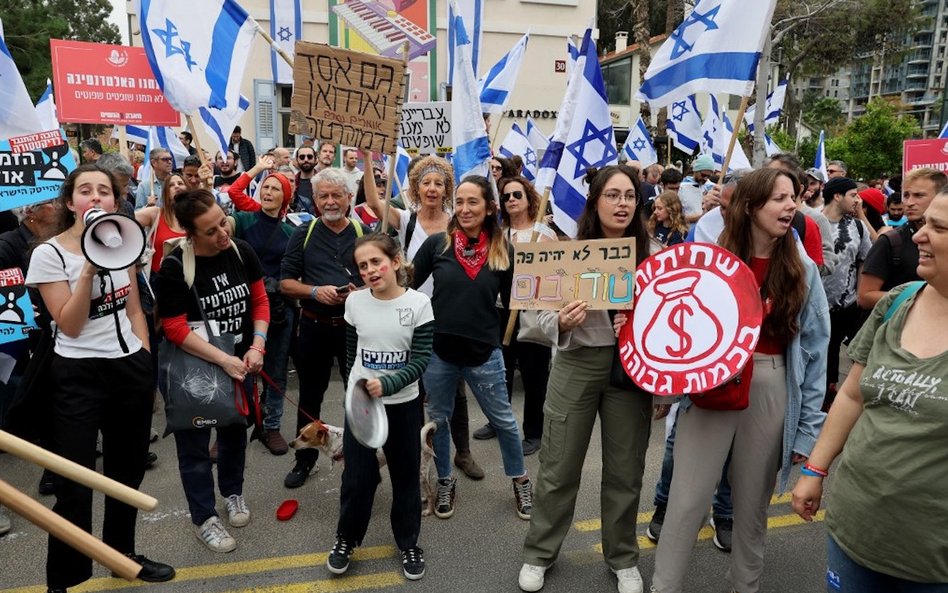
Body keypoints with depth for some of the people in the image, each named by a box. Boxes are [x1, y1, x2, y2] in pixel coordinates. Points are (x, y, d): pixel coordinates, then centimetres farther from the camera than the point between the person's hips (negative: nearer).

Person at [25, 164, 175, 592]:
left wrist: (146, 360, 7)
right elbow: (70, 326, -16)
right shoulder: (49, 253, -9)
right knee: (75, 484, 0)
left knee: (128, 470, 16)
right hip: (78, 375, -5)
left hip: (131, 368, 5)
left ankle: (122, 552, 36)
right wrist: (89, 268, -24)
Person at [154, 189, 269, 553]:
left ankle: (233, 492, 44)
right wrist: (223, 360, -24)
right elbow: (175, 329, -20)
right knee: (195, 443, 9)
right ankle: (204, 519, 26)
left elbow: (259, 301, -1)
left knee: (235, 430, 21)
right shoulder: (173, 268, -21)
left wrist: (257, 346, -14)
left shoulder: (241, 252, -8)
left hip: (240, 363, 4)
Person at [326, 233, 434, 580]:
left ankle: (408, 543, 33)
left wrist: (386, 385, -28)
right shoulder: (355, 301, -5)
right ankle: (346, 539, 31)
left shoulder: (419, 303, -12)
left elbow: (421, 360, -15)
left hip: (403, 403, -1)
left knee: (406, 475, 13)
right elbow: (351, 352, 8)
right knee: (357, 476, 7)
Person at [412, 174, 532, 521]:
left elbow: (513, 301, 6)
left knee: (503, 420, 13)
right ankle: (445, 483, 37)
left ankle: (520, 481, 35)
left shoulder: (503, 250, -3)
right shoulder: (437, 243, -5)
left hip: (484, 351, 0)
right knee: (438, 420, 15)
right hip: (438, 349, 1)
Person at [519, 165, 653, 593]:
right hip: (576, 365, -1)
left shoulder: (652, 255, -3)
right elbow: (545, 318, -4)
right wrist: (562, 322, -25)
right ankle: (539, 553, 33)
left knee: (625, 469, 15)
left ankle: (622, 557, 38)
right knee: (559, 467, 11)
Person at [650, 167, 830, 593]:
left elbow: (816, 350, 2)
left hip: (771, 389, 2)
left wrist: (808, 426, 0)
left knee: (753, 501, 16)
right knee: (688, 499, 0)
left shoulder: (803, 271, 1)